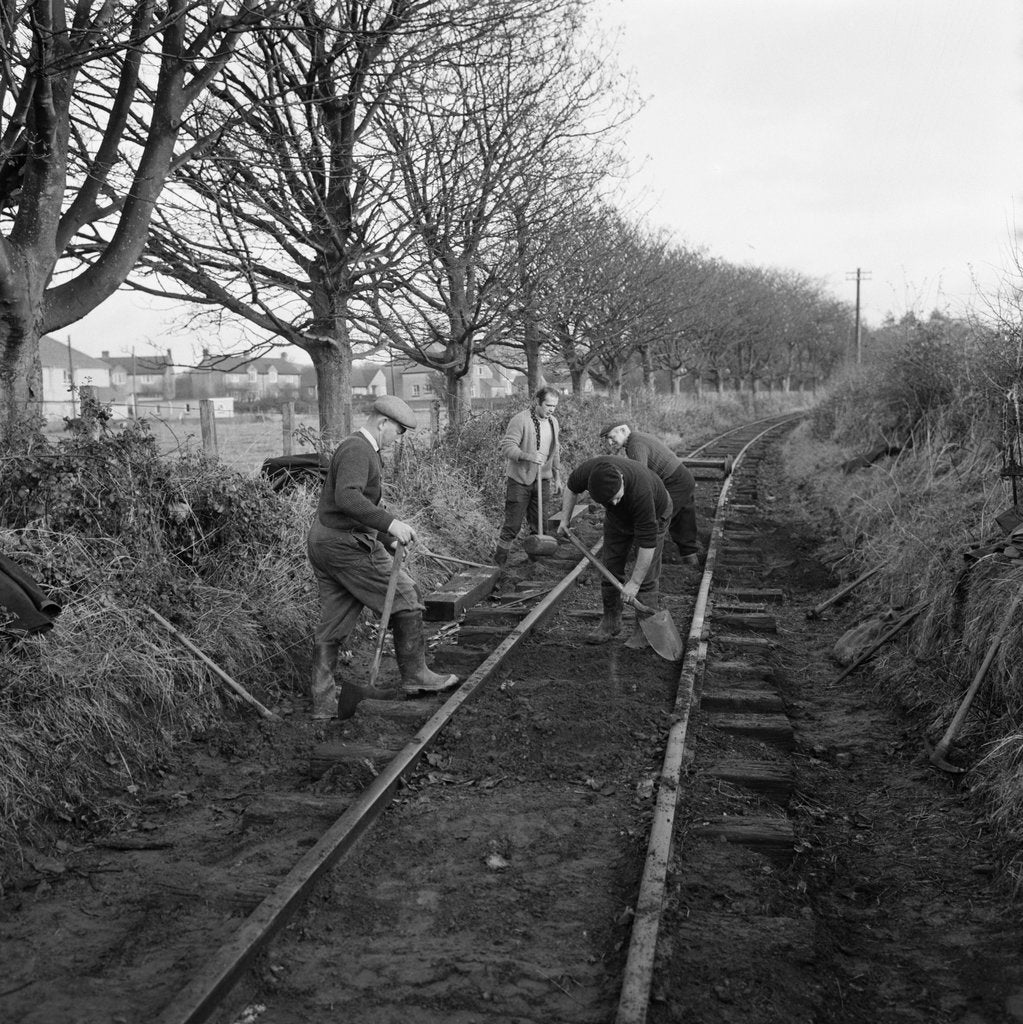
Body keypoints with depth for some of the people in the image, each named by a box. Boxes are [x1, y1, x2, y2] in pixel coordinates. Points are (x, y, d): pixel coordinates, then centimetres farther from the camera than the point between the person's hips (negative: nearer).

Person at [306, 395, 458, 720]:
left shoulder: (362, 449, 20)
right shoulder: (357, 450, -15)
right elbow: (347, 498, -31)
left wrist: (389, 538, 31)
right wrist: (390, 523, -36)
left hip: (323, 541, 11)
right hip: (345, 544, -11)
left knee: (332, 624, 11)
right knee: (405, 596, 0)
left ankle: (324, 699, 15)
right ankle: (415, 676, 10)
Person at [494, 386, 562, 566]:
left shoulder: (553, 422, 10)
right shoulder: (520, 420, -14)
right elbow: (507, 446, -19)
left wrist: (557, 476, 19)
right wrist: (527, 456, -35)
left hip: (542, 480, 6)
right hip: (520, 480, -6)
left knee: (539, 524, 10)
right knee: (513, 525, -4)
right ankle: (498, 564, 6)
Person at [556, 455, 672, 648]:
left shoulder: (640, 492, -45)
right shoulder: (589, 470, -33)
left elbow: (647, 541, -38)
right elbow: (572, 486, -6)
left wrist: (634, 583, -33)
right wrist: (565, 519, -7)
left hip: (653, 513, -5)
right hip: (618, 517, 5)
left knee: (647, 574, -8)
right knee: (610, 567, 4)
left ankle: (644, 629, 3)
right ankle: (611, 622, 17)